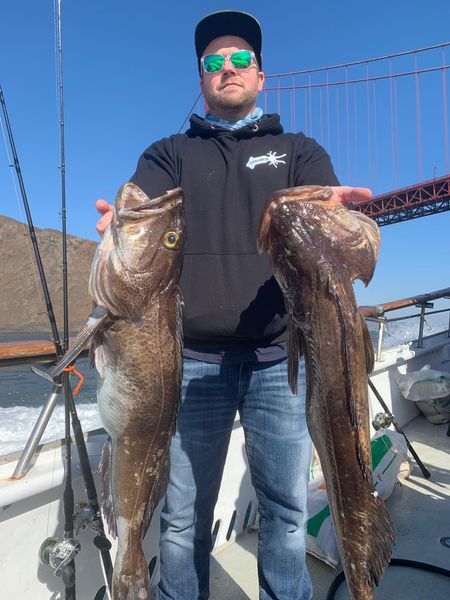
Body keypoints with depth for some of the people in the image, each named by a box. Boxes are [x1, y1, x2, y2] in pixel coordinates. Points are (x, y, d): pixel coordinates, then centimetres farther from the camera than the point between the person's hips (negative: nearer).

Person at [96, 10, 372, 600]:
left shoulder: (300, 151, 17)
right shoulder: (168, 154, 17)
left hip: (281, 355, 1)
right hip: (192, 357, 1)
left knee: (286, 508, 8)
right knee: (182, 516, 8)